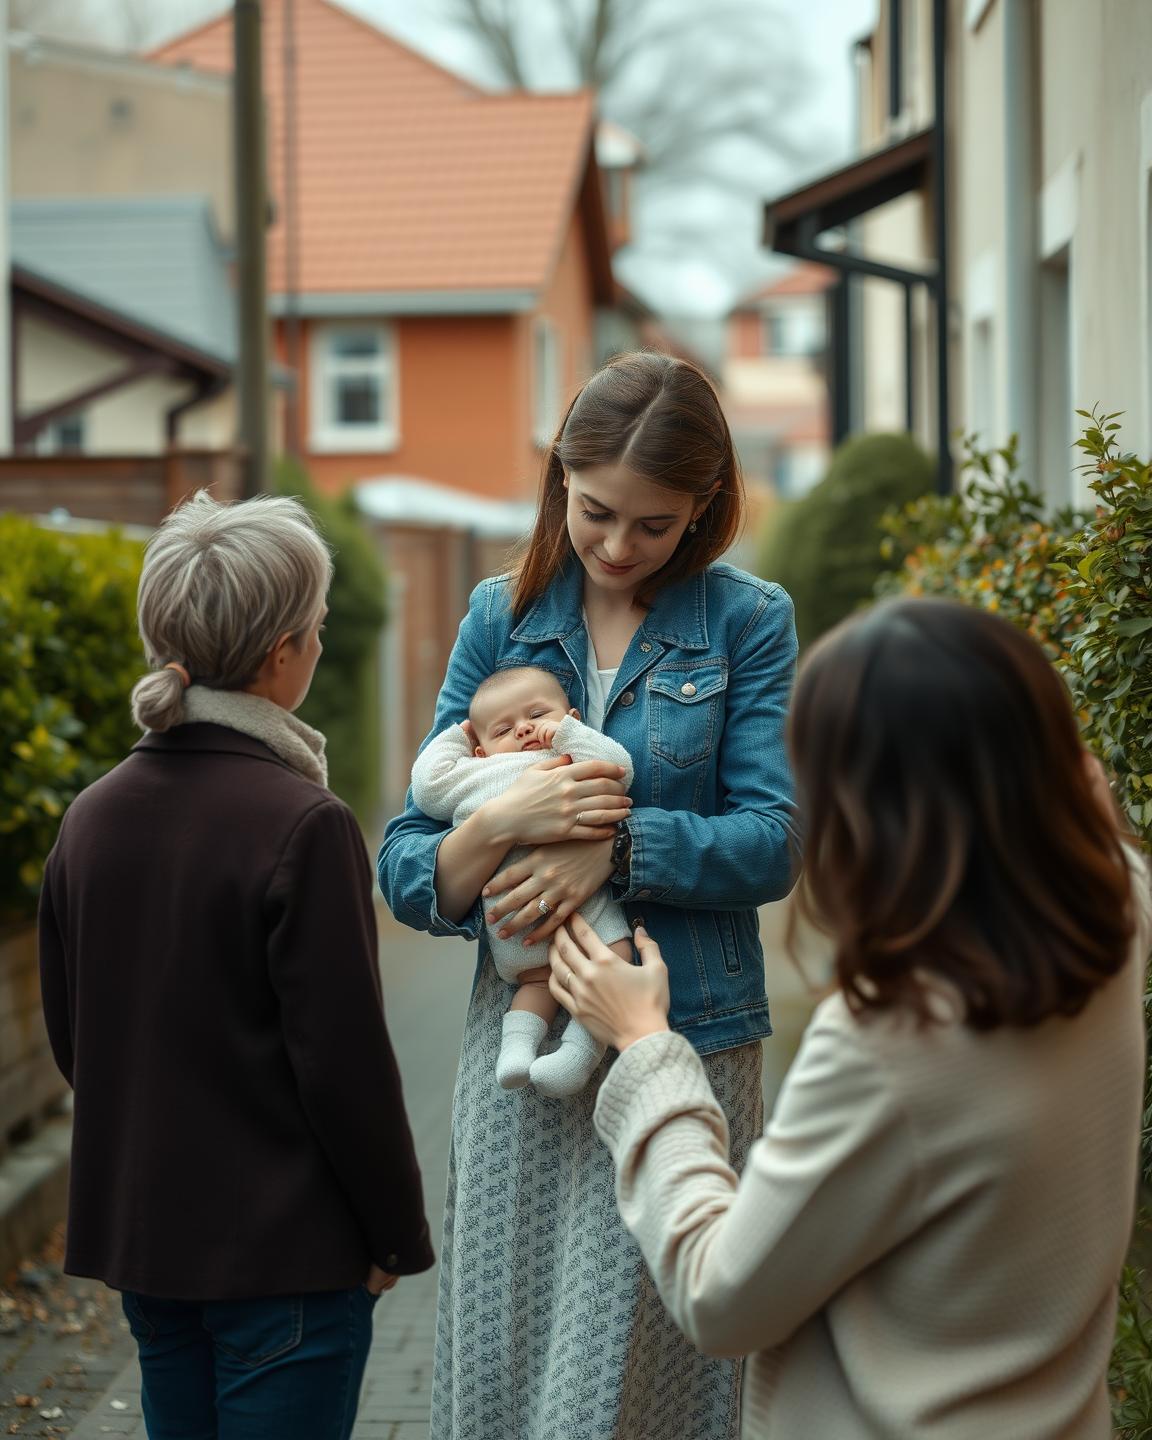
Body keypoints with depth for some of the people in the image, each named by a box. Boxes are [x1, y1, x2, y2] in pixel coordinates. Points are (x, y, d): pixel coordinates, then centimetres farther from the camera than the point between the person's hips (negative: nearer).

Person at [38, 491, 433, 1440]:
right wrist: (396, 1233, -5)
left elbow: (71, 1034, 10)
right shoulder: (302, 826, -19)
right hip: (285, 1252, -7)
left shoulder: (92, 816, 1)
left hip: (139, 1231, 7)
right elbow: (345, 1059, -16)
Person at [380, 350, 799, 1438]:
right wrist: (498, 827, -18)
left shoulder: (746, 622, 0)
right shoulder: (501, 616, 7)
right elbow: (406, 872, 3)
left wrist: (614, 845, -20)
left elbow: (773, 842, -8)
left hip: (685, 1041, -3)